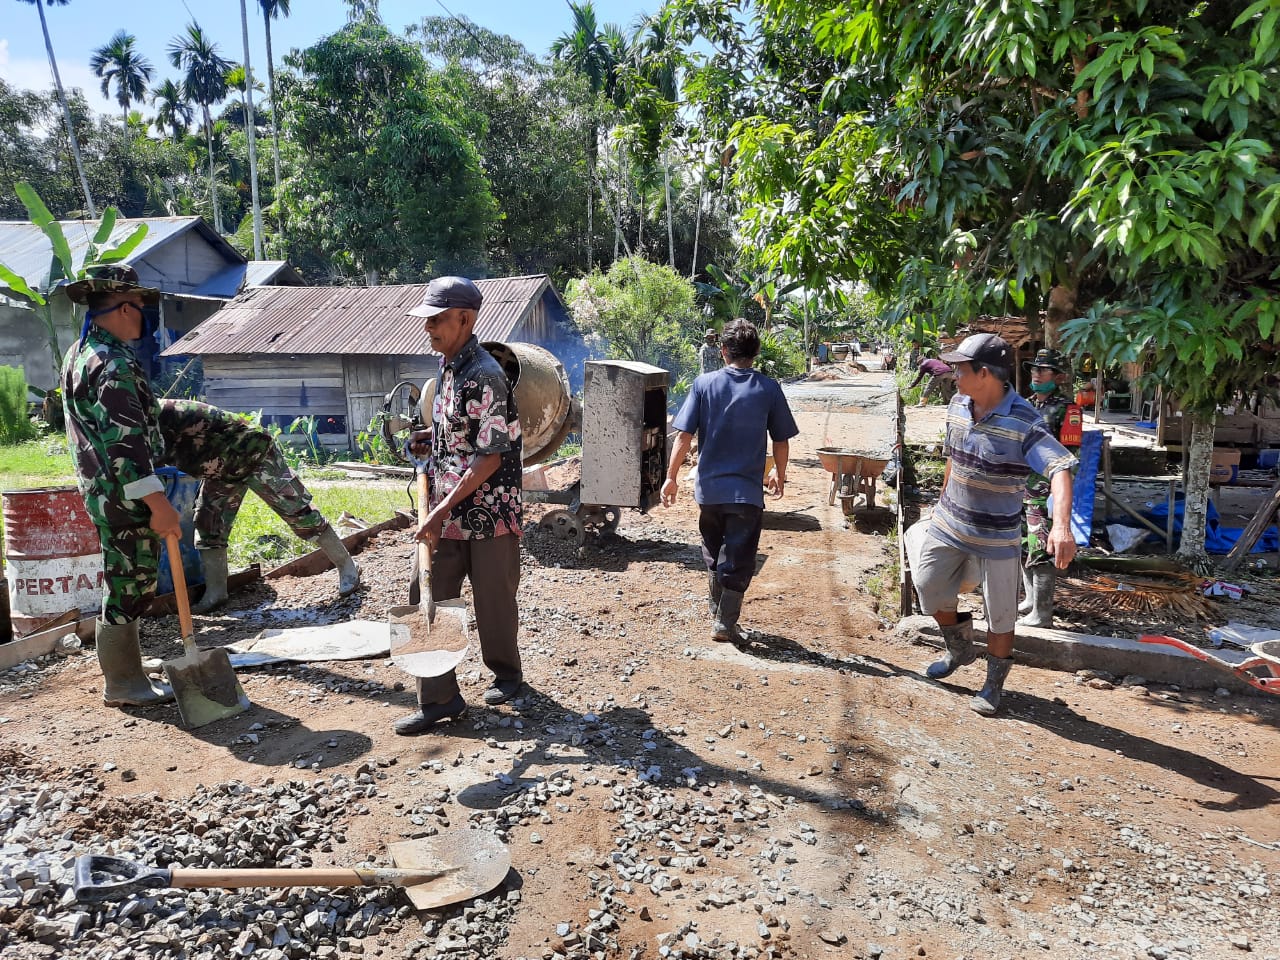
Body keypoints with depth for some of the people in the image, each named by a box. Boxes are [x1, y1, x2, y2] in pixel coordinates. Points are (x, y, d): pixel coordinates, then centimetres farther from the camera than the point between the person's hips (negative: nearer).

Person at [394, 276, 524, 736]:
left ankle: (506, 672, 34)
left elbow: (491, 456, -21)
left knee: (493, 599, 10)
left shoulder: (484, 376, -19)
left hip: (489, 511, -8)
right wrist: (432, 437, 6)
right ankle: (439, 697, 16)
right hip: (446, 509, 8)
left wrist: (443, 510, -22)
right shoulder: (448, 366, 9)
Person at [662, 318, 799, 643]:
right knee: (738, 560, 7)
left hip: (709, 486, 2)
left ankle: (716, 611, 36)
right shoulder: (768, 389, -4)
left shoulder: (704, 384, -4)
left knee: (713, 553, 21)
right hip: (747, 490, -2)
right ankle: (725, 623, 9)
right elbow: (781, 440, 3)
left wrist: (671, 477, 1)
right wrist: (779, 474, 20)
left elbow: (684, 435, -7)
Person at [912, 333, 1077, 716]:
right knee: (929, 587, 10)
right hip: (950, 522, 6)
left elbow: (1060, 469, -35)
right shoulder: (958, 407, -3)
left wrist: (1061, 526, -50)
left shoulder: (1023, 422, -24)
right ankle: (959, 648, 37)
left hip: (997, 534, -5)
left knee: (999, 613, 6)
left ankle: (995, 683, 28)